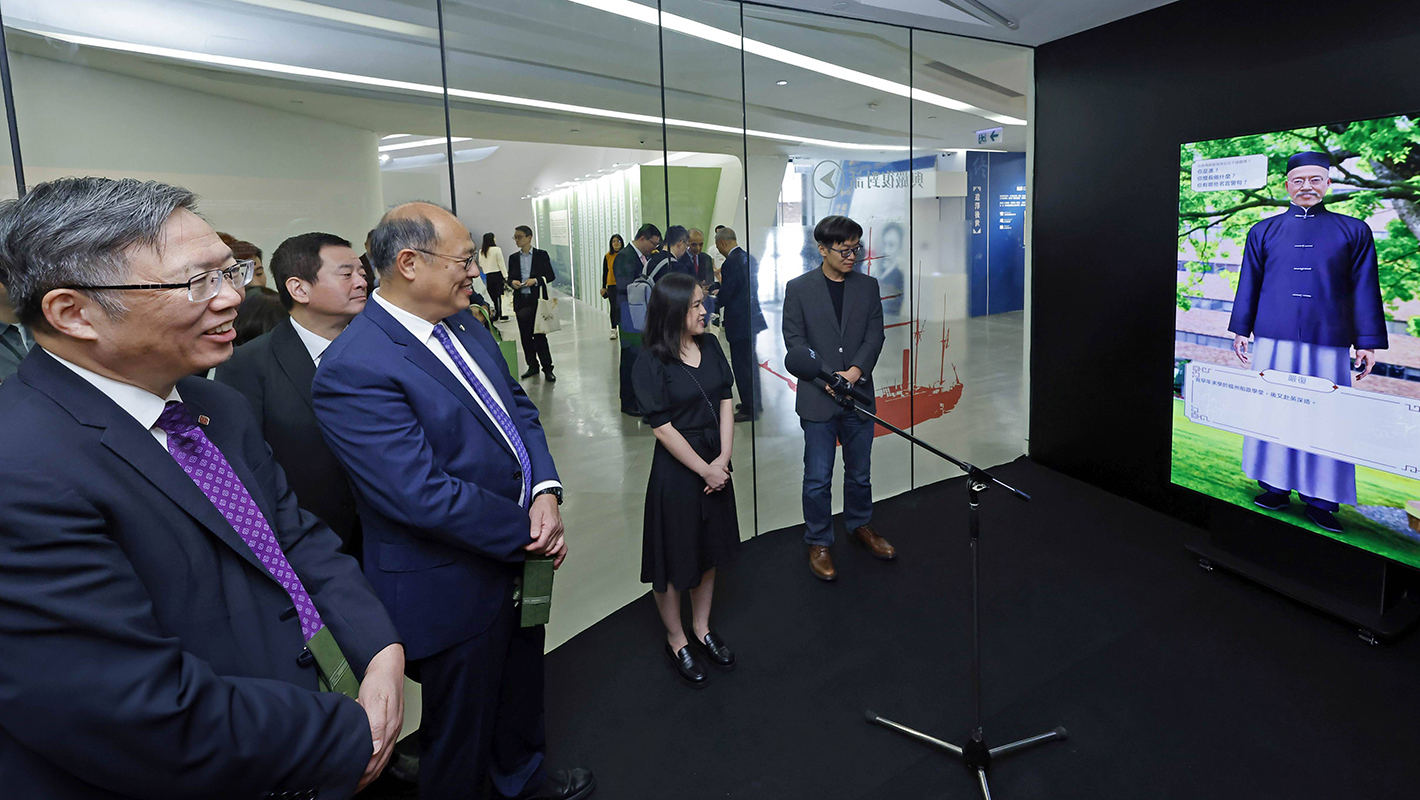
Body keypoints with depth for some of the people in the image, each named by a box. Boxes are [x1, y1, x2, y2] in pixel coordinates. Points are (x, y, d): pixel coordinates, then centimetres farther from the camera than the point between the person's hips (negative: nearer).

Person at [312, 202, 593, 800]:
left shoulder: (463, 323, 2)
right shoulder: (354, 369, -26)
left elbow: (518, 409, 5)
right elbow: (424, 496, -29)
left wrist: (546, 493, -12)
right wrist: (528, 531, -19)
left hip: (521, 550, 9)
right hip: (453, 587, -9)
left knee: (523, 688, 31)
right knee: (461, 733, 16)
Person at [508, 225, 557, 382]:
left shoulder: (542, 255, 1)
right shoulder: (513, 258, 11)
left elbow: (551, 276, 0)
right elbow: (509, 278, 15)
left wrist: (536, 280, -15)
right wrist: (512, 282, -8)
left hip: (537, 300, -4)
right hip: (521, 301, 4)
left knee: (539, 334, -6)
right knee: (525, 335, 6)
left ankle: (547, 368, 0)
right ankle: (533, 366, 16)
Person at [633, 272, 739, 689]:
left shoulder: (710, 345, 1)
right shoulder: (652, 361, -16)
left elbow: (726, 400, 1)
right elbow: (662, 426, -17)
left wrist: (723, 459, -9)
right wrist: (704, 469, -14)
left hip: (716, 461, 6)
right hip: (676, 467, -6)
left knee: (710, 548, 19)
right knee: (675, 555, 8)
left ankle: (702, 628, 38)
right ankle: (676, 639, 29)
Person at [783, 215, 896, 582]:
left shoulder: (868, 286, 8)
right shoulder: (798, 288, -2)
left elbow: (875, 335, 2)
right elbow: (794, 340, -5)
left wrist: (856, 370, -15)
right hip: (817, 400, -3)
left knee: (860, 472, 16)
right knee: (818, 479, 2)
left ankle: (860, 526, 37)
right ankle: (818, 543, 17)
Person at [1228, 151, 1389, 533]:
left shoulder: (1354, 231, 10)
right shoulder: (1263, 231, 12)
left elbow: (1365, 289, 8)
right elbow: (1249, 283, 13)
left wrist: (1368, 342, 3)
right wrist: (1240, 330, 9)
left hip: (1329, 344, 0)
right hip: (1272, 341, 1)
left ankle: (1320, 501, 9)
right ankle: (1276, 488, 14)